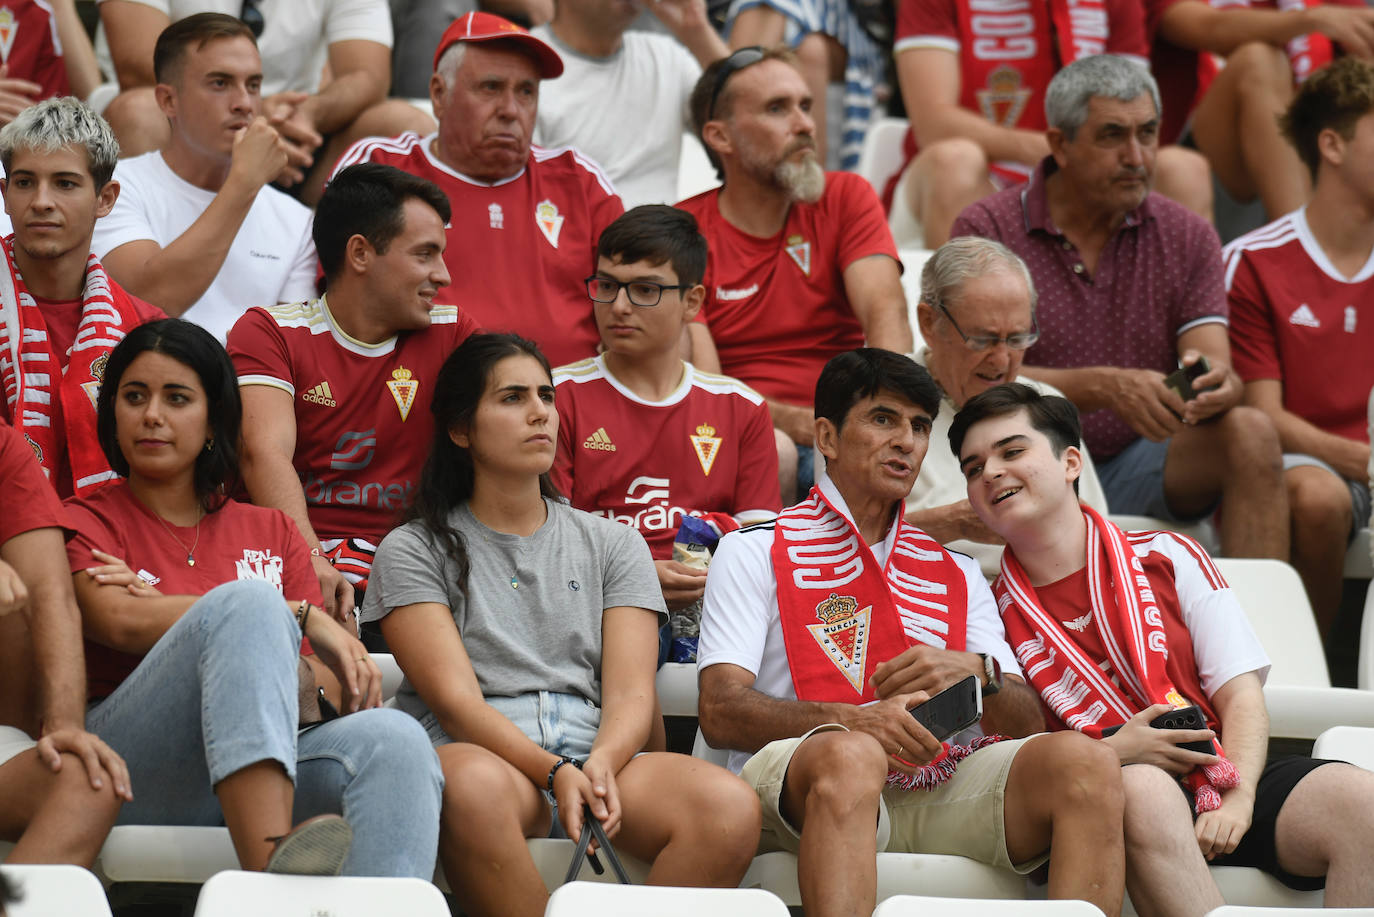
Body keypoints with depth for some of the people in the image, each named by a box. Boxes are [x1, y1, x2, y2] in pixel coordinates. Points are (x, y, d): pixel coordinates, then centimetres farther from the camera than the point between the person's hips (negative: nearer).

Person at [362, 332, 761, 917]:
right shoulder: (413, 551, 11)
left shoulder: (612, 546, 21)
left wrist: (600, 766, -17)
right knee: (476, 786, -42)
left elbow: (631, 694, 8)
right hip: (479, 752, -3)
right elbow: (455, 700, -3)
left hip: (598, 759, 3)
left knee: (731, 808, -29)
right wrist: (556, 773, -21)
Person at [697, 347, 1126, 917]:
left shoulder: (956, 573, 28)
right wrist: (856, 720, -19)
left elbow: (1028, 726, 18)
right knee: (849, 755, -39)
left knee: (1082, 762, -23)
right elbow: (721, 714, -2)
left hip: (939, 789, 4)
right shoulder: (753, 553, 13)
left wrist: (975, 673, -6)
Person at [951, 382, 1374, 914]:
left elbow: (1241, 695, 7)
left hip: (1225, 776, 3)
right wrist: (1111, 752, -12)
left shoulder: (1168, 558, 15)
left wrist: (1236, 801, -11)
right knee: (1142, 789, -40)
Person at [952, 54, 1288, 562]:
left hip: (1141, 465, 3)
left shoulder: (1189, 238, 8)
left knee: (1250, 433, -25)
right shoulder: (987, 230, -2)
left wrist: (1216, 386, -30)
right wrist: (1104, 387, -30)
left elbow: (1216, 367, -3)